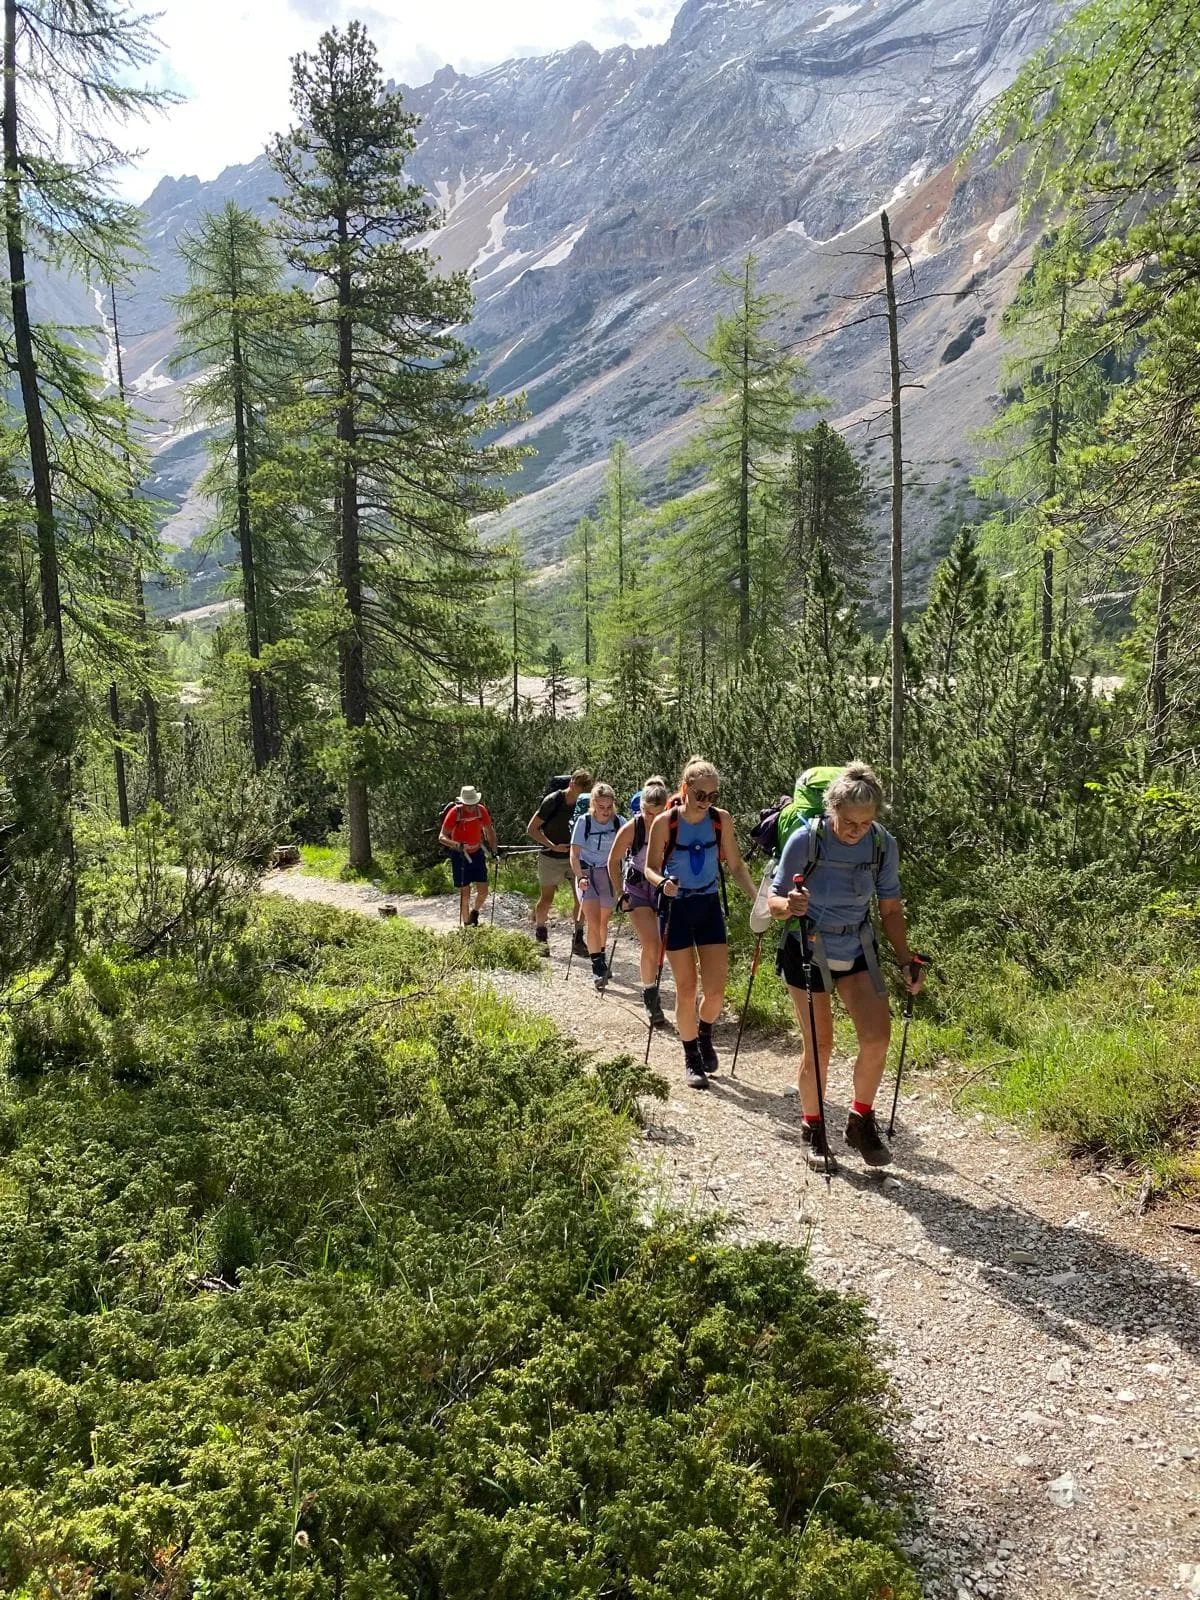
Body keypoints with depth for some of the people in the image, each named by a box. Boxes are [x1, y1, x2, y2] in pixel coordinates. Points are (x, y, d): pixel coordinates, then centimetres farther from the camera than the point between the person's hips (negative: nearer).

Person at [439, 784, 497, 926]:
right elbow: (442, 837, -20)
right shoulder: (454, 812, -18)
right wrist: (457, 845, -37)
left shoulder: (481, 810, -7)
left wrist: (494, 850, 0)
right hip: (460, 856, -3)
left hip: (477, 854, 3)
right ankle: (466, 924, 16)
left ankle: (475, 912, 31)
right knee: (465, 893, 0)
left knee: (483, 891, 1)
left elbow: (489, 831, 9)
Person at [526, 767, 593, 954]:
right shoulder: (553, 801, -16)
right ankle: (540, 935, 25)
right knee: (546, 899, 3)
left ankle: (578, 939, 7)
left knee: (582, 897, -4)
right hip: (551, 858, -3)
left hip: (574, 856, 4)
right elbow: (532, 829, -12)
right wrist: (553, 846, -18)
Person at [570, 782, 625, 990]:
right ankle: (597, 966, -13)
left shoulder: (619, 822, -7)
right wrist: (580, 876, -27)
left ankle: (601, 957, 38)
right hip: (587, 873, -3)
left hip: (609, 874, 3)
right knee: (593, 922, -15)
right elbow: (574, 854, -13)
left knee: (603, 921, 15)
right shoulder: (583, 822, -13)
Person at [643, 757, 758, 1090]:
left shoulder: (722, 820, -6)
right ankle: (691, 1057, 19)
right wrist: (663, 882, -28)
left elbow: (735, 866, 2)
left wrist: (759, 897, -12)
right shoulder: (665, 822, -13)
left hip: (709, 906, 2)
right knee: (686, 989, -1)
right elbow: (650, 868, -5)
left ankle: (705, 1035, 30)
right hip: (676, 908, -2)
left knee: (716, 990, -2)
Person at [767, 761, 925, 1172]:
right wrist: (788, 904, -36)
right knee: (819, 1046, -1)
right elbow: (774, 900, -14)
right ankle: (814, 1131, 21)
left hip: (857, 951, 3)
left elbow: (890, 910, 1)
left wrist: (906, 960, -7)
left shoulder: (883, 844, -11)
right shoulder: (806, 839, -20)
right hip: (808, 952, -3)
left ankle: (861, 1122, 10)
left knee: (878, 1034, -12)